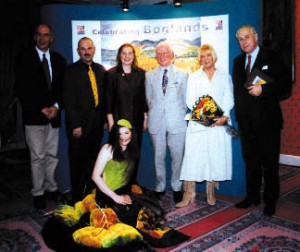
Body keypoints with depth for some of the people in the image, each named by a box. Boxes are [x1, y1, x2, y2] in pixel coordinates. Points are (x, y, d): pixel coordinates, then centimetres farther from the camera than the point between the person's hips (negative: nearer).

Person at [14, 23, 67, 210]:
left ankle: (51, 188, 23)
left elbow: (63, 88, 11)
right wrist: (40, 109, -10)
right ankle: (38, 193, 12)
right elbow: (21, 89, -3)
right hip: (34, 116, -3)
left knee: (52, 156, 9)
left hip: (54, 115, 3)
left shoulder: (59, 60, 12)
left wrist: (57, 106, -6)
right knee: (38, 157, 0)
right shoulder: (24, 58, 2)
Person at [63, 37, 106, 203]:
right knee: (77, 162, 6)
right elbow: (68, 100, -9)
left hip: (96, 124, 4)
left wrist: (104, 118, 7)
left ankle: (91, 192, 25)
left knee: (93, 160, 11)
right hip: (79, 124, -4)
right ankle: (77, 196, 20)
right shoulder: (71, 70, -4)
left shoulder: (100, 69, 10)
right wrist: (75, 125, -13)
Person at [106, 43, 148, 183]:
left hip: (137, 119, 3)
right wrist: (110, 121, -5)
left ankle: (132, 182, 21)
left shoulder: (140, 73, 8)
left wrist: (146, 118, 6)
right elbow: (108, 99, -1)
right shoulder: (112, 73, 1)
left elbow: (143, 97, 9)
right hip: (118, 119, -2)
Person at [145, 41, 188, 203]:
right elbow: (148, 99, 14)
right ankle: (160, 188, 21)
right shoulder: (150, 75, 10)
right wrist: (154, 113, 10)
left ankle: (177, 188, 19)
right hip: (157, 122, 1)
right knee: (158, 156, 7)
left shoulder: (182, 74, 6)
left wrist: (181, 115, 6)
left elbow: (185, 98, 8)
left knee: (177, 156, 2)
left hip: (177, 122, -1)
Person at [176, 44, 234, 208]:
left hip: (219, 123, 1)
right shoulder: (193, 77, 13)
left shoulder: (225, 77, 14)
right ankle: (189, 193, 0)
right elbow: (190, 101, 3)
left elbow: (229, 99, 5)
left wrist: (224, 116, -14)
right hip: (198, 123, -1)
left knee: (216, 157, 1)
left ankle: (210, 191, 15)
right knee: (193, 157, -6)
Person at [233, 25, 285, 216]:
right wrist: (239, 113, 5)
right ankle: (252, 197, 25)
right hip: (246, 120, 5)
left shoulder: (272, 58, -1)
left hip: (267, 119, -4)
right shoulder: (238, 61, 14)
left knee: (270, 162, 3)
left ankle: (270, 200, 17)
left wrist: (263, 90, -24)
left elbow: (281, 85, -7)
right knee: (250, 161, 13)